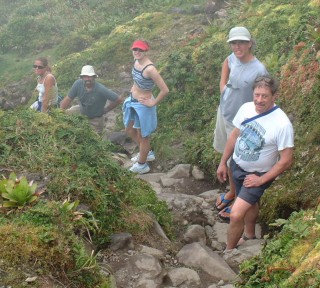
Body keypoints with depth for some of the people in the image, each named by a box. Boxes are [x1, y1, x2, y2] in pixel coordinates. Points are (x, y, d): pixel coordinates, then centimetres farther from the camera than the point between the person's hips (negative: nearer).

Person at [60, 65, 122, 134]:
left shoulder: (101, 90, -35)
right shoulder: (78, 84, -25)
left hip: (95, 119, -3)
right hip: (81, 110, 3)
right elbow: (68, 99, -17)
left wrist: (106, 110, -16)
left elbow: (118, 99, -28)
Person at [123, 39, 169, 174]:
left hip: (143, 105, -9)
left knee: (142, 135, 12)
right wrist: (134, 88, 11)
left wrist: (153, 103, -17)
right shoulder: (136, 60, -5)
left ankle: (142, 165, 34)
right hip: (132, 100, 9)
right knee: (129, 129, 26)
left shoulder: (149, 69, -30)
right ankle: (148, 153, 48)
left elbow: (165, 90, -29)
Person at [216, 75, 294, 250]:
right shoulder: (246, 108, -12)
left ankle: (228, 251, 13)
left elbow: (286, 160, -22)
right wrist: (223, 163, 8)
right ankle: (249, 235, 54)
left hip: (258, 174, -5)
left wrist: (261, 180, -18)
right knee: (249, 203, 28)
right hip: (237, 165, 6)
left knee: (236, 215, -12)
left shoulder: (282, 124, -29)